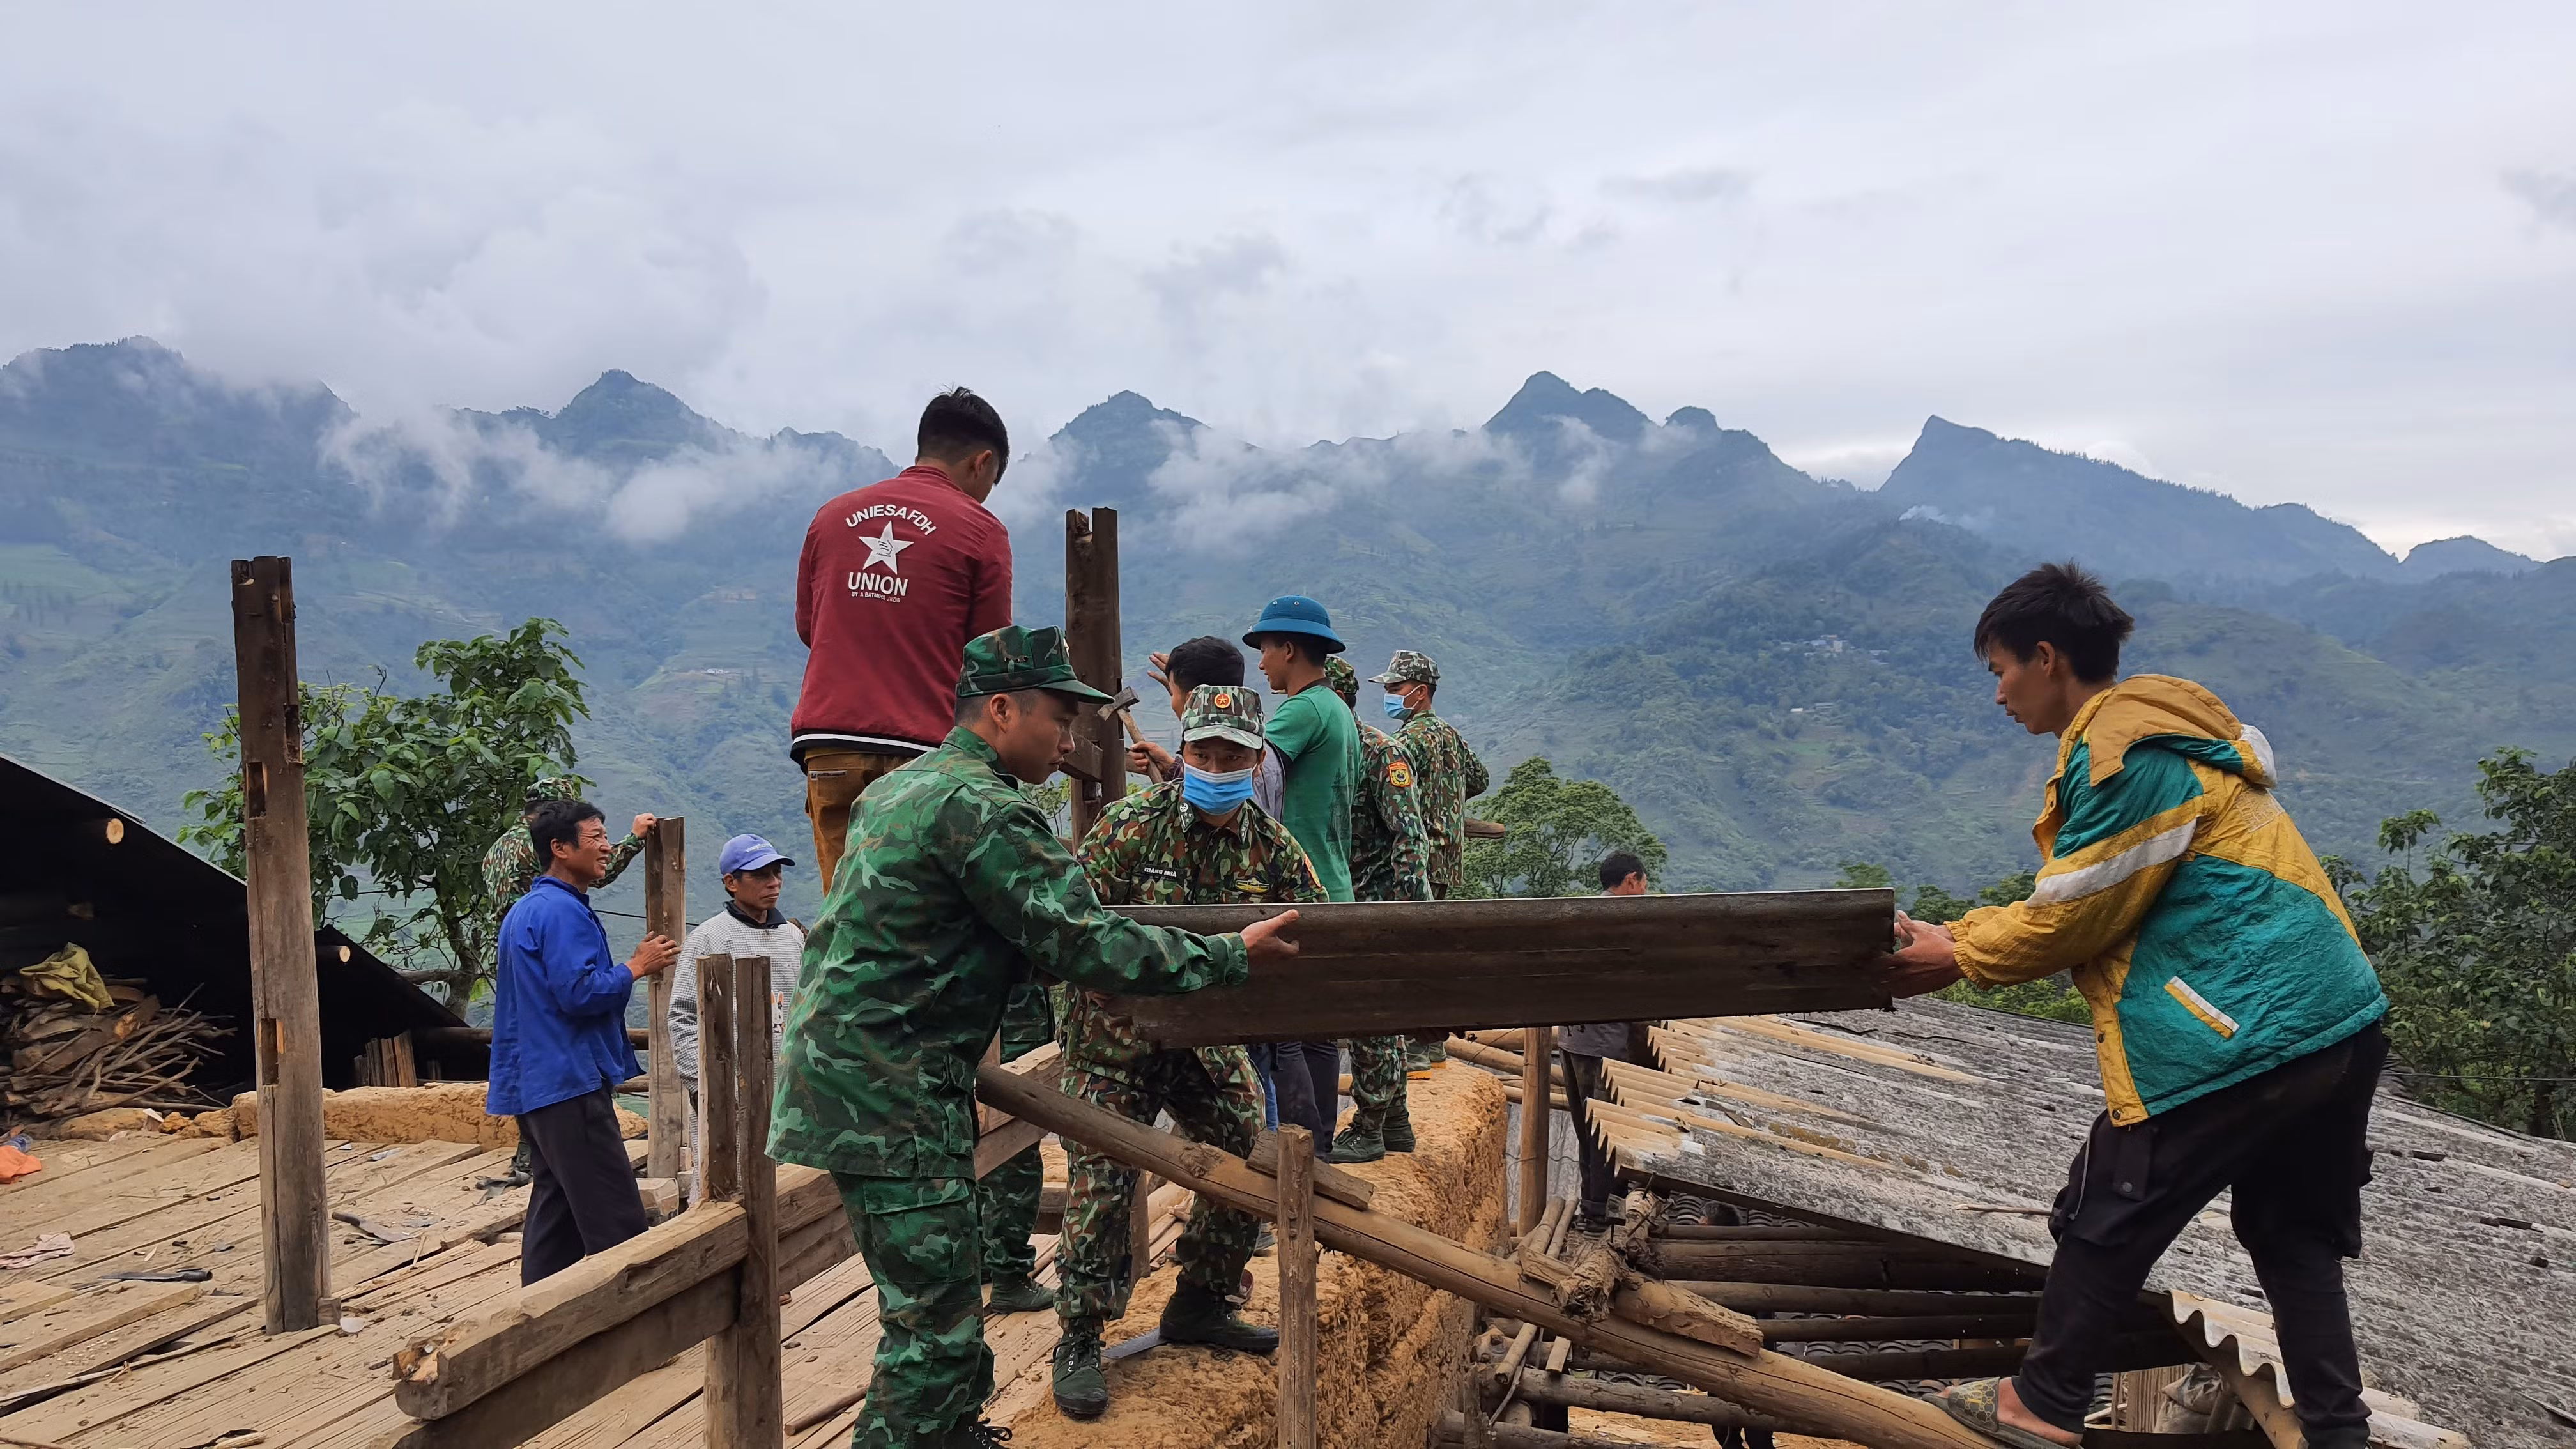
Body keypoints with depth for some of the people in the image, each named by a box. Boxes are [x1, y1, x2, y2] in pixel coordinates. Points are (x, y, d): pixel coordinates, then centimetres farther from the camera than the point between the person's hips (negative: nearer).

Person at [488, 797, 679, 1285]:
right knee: (617, 1223, -9)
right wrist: (637, 967, -11)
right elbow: (581, 992, -23)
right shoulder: (563, 911, -15)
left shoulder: (526, 910, 18)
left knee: (556, 1208, 13)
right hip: (568, 1081, -11)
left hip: (535, 1083, 11)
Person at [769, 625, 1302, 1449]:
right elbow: (1082, 946, -20)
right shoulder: (982, 806, -17)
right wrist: (1229, 956, -12)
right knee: (936, 1327, -6)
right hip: (891, 1095, -11)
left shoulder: (901, 787, 16)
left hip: (837, 1065, 11)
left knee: (938, 1301, 21)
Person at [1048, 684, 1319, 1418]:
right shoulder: (1129, 826, -17)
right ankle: (1078, 1343, 6)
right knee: (1103, 1183, -9)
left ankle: (1198, 1306, 26)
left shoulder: (1271, 844, -5)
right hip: (1116, 1034, -5)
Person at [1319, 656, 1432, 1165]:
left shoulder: (1381, 752, -13)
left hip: (1378, 903, -9)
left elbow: (1409, 836, -18)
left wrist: (1406, 909, -24)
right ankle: (1395, 1121, 23)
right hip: (1348, 905, 9)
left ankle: (1368, 1130, 3)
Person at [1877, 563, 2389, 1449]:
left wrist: (1959, 958, 2)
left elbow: (2075, 918, -12)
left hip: (2244, 1035, -10)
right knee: (2295, 1239, 18)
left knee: (2108, 1216, 5)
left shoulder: (2123, 754, -16)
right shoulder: (2167, 726, 17)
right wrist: (1954, 933, 13)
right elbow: (2080, 901, 18)